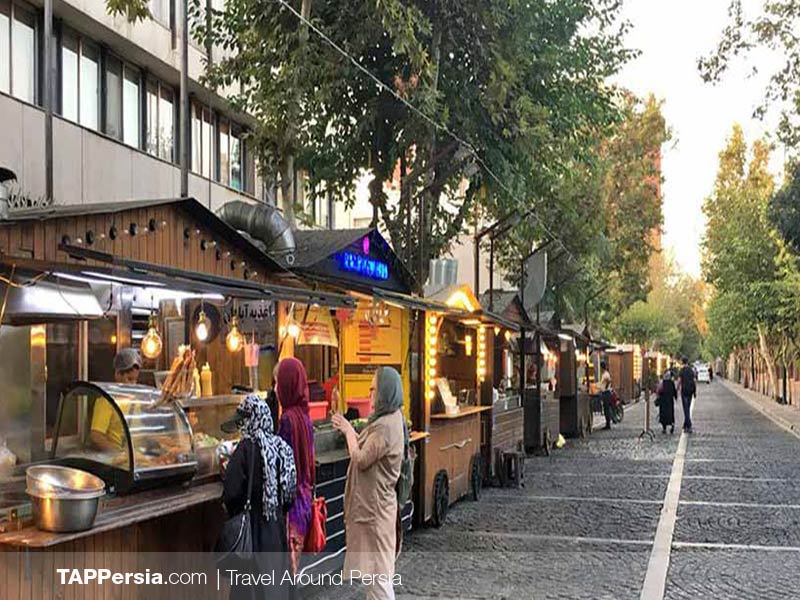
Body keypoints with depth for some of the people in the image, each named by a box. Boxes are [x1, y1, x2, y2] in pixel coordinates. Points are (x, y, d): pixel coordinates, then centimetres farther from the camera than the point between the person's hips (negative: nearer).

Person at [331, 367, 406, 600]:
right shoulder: (390, 420, 10)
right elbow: (367, 450, 14)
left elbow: (361, 459, -21)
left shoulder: (386, 426, -22)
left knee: (377, 571, -3)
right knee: (373, 566, 18)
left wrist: (348, 431, -10)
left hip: (374, 507, -10)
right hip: (370, 503, 10)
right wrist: (349, 430, 7)